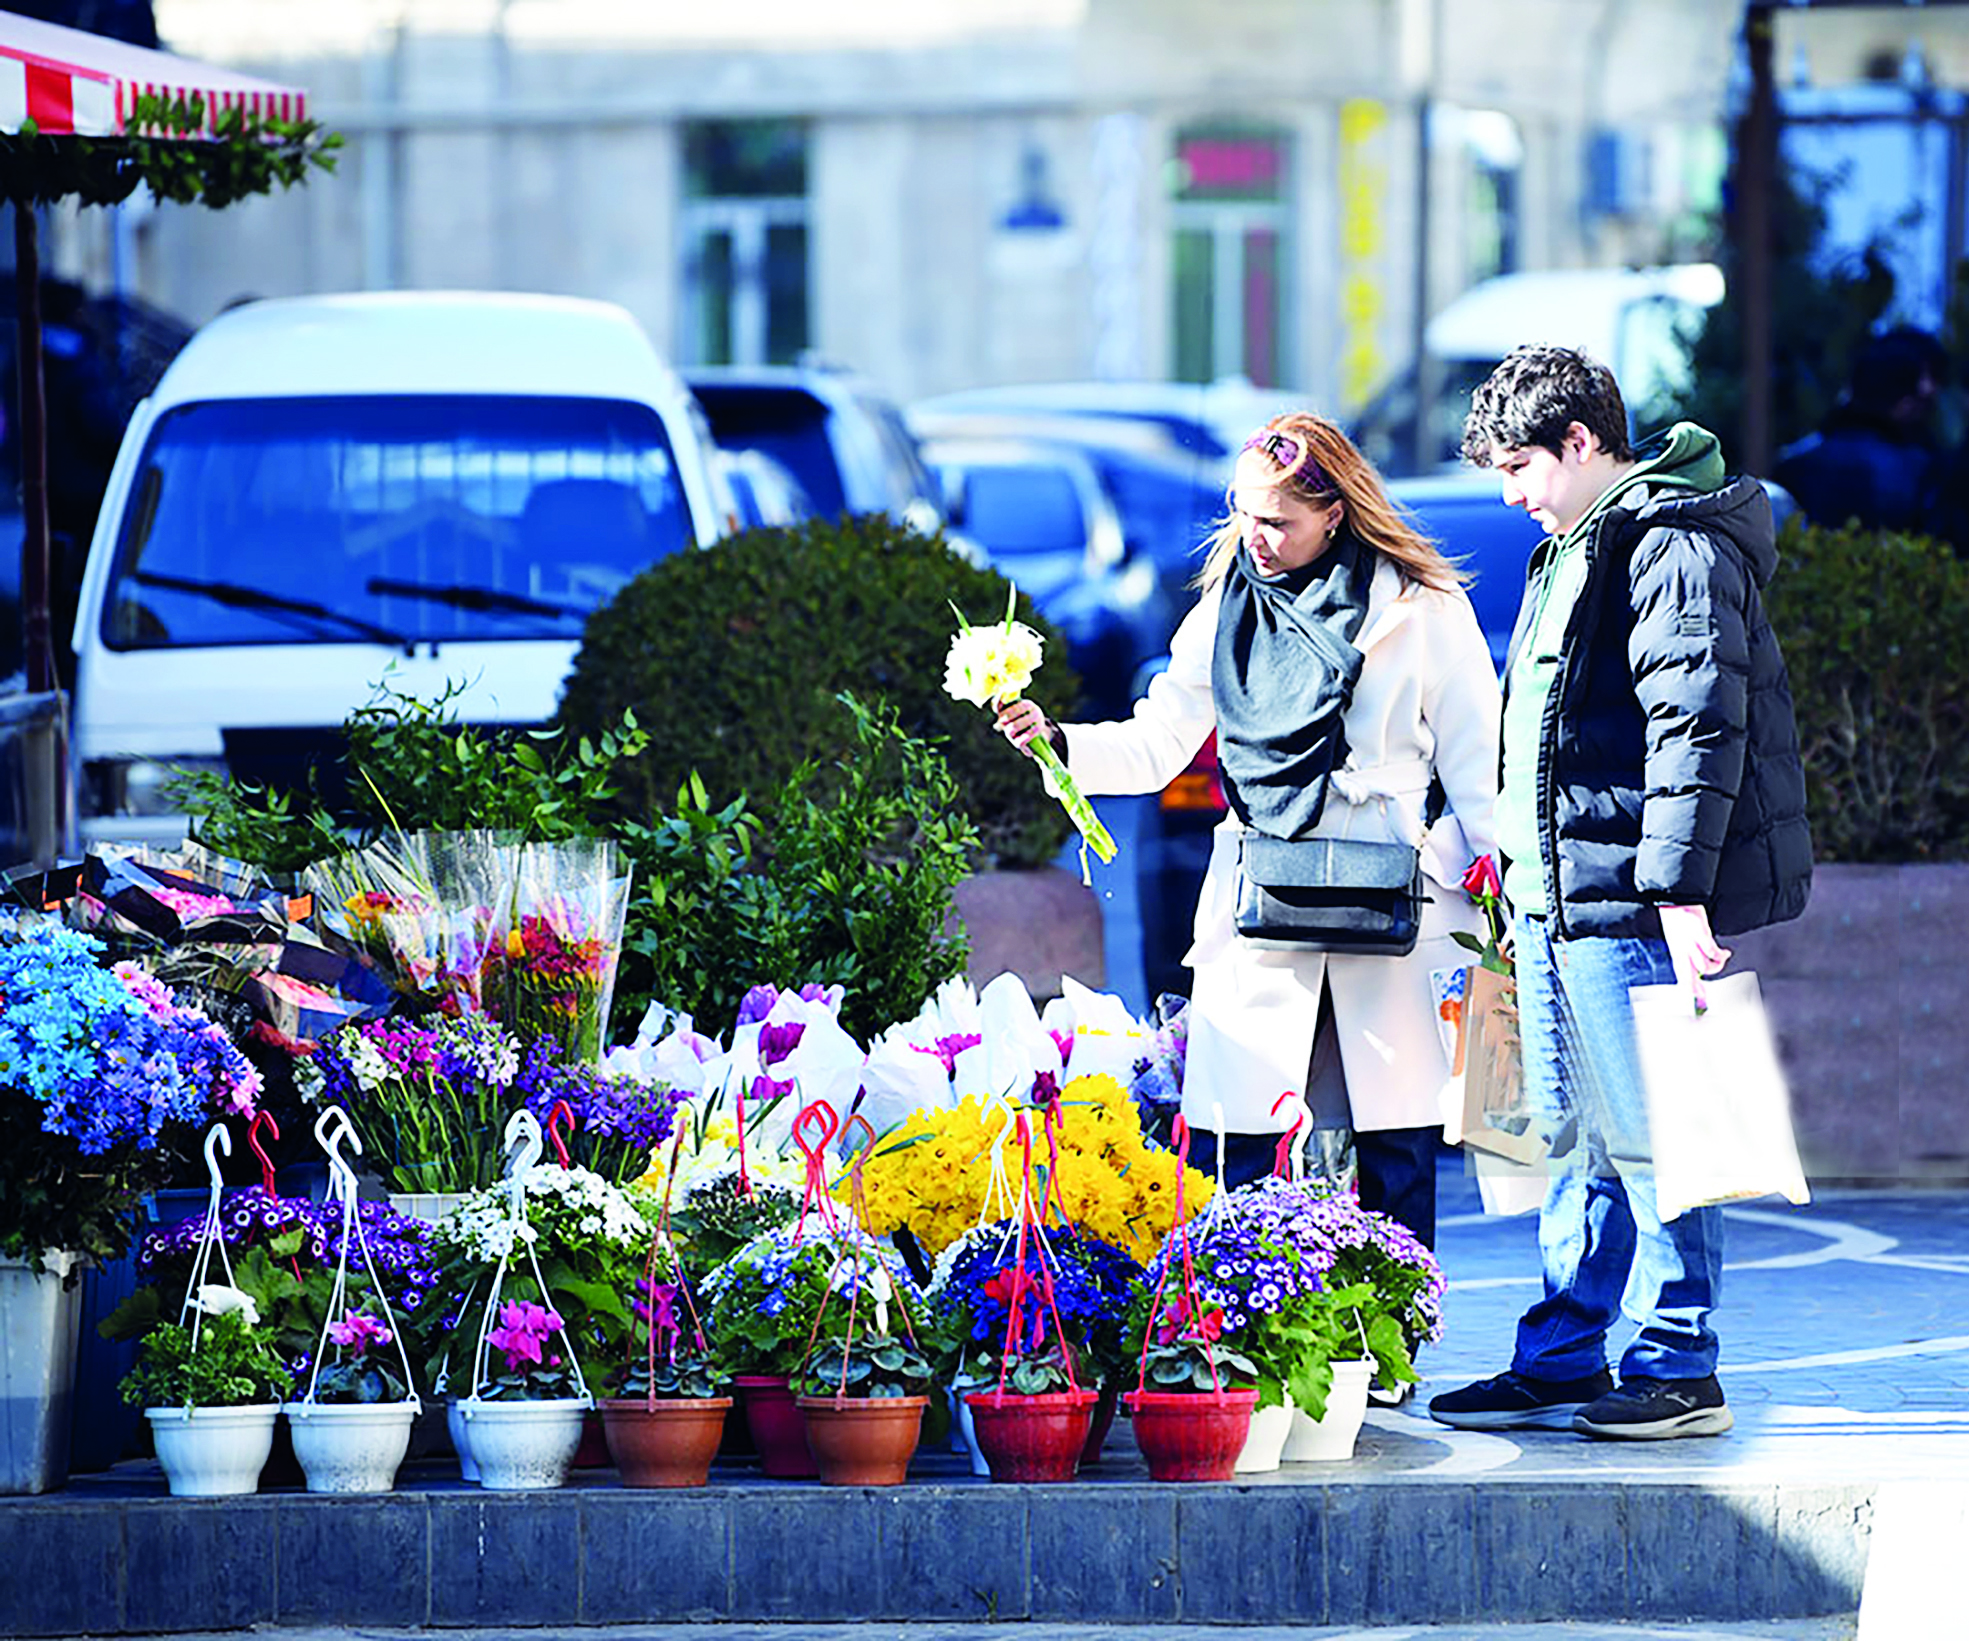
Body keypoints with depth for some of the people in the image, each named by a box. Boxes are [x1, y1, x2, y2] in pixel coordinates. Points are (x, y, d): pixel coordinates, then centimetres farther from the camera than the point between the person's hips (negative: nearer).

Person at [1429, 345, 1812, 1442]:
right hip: (1558, 899, 10)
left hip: (1632, 907, -10)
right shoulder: (1574, 550, 20)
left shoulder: (1675, 547, -13)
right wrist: (1521, 884, 26)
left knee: (1647, 1139, -6)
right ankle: (1563, 1363, 19)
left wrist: (1680, 891, -25)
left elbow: (1698, 723, -21)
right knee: (1577, 1139, 13)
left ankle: (1678, 1373, -1)